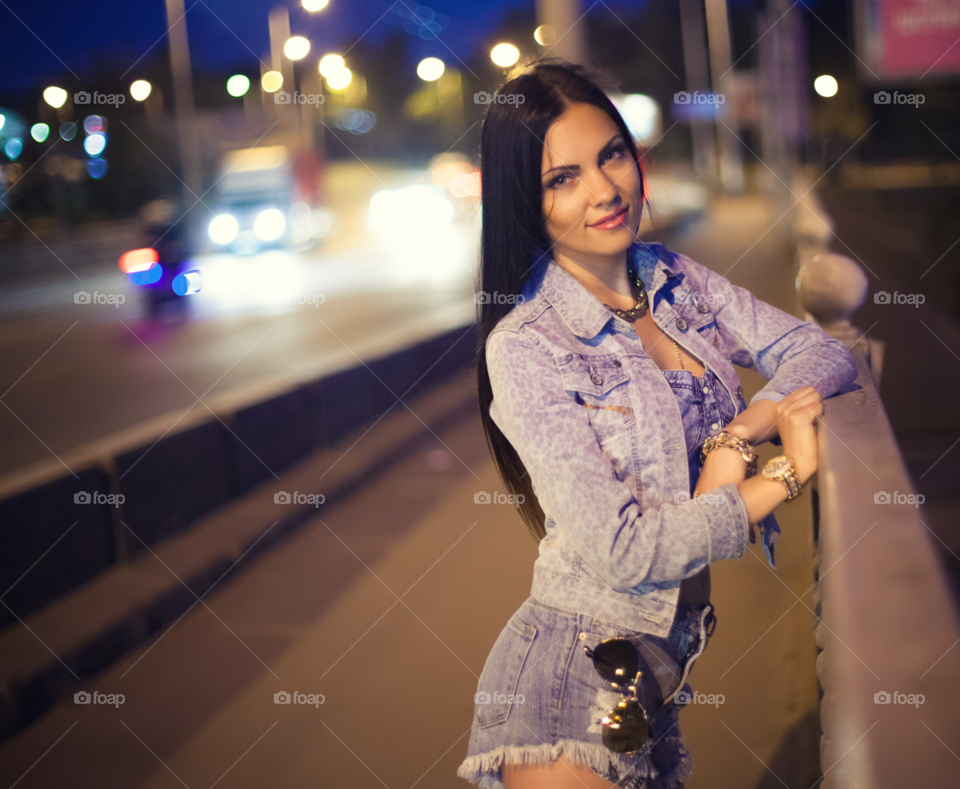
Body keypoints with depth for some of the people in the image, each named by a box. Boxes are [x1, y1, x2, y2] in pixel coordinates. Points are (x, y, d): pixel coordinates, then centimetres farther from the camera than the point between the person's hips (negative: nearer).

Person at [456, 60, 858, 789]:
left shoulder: (674, 277, 5)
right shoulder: (524, 348, -16)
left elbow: (823, 353, 3)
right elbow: (624, 551, -20)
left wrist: (741, 432, -15)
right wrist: (788, 476, -12)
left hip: (682, 660, 6)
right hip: (579, 677, -6)